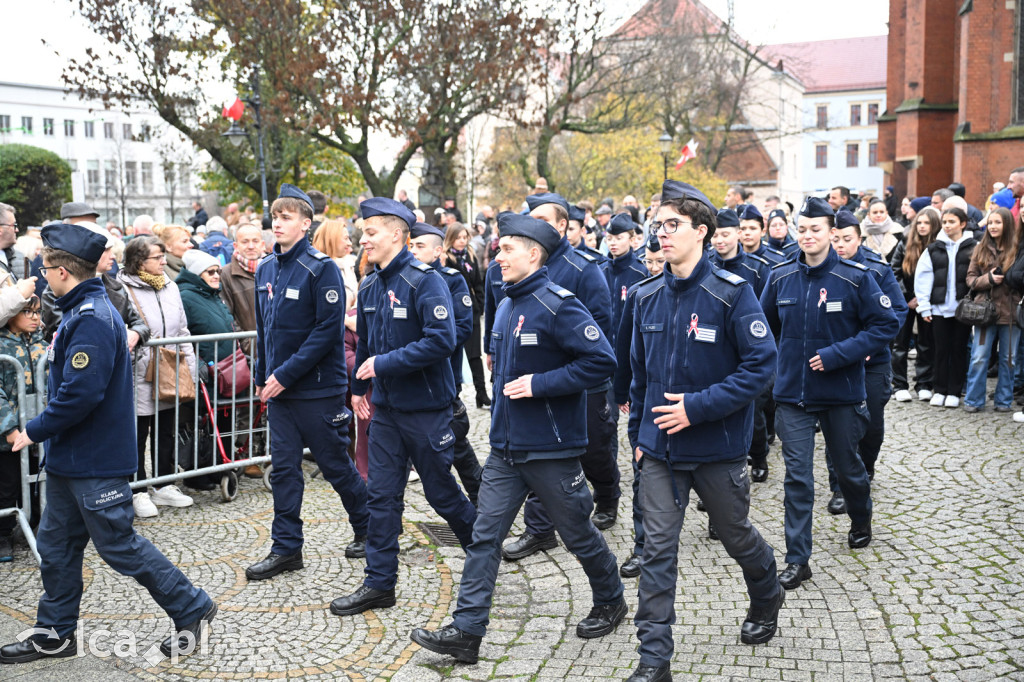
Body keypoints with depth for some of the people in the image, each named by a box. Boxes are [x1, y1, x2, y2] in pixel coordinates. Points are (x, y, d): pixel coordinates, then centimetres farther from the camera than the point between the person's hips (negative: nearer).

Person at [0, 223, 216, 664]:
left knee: (119, 545, 0)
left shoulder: (92, 320, -23)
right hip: (71, 459, 10)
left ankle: (191, 608, 13)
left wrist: (35, 431, -17)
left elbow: (80, 394, -29)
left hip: (95, 463, -10)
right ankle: (55, 635, 29)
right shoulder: (82, 311, 11)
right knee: (56, 545, 16)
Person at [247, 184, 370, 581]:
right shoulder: (265, 269, 8)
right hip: (279, 387, 6)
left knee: (335, 465, 6)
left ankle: (367, 530, 27)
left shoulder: (321, 268, -12)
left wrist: (286, 374, -19)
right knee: (283, 469, 8)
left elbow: (328, 328, -18)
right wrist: (262, 377, 10)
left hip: (318, 388, -6)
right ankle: (286, 549, 17)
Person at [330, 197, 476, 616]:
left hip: (426, 408, -6)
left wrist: (384, 363, -22)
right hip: (386, 407, 7)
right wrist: (359, 387, 18)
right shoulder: (370, 286, 8)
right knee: (382, 495, 6)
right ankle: (380, 584, 15)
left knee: (440, 492, 6)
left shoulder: (425, 281, -16)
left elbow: (441, 341, -25)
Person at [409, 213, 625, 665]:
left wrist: (540, 384, -23)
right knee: (484, 536, 3)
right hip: (505, 446, 7)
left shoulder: (558, 306, -17)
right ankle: (466, 631, 7)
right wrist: (504, 379, 10)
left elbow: (601, 359, -22)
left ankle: (610, 602, 35)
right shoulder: (506, 306, 10)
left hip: (550, 448, -7)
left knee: (578, 534, 11)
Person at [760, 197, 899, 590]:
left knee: (847, 466, 19)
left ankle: (861, 522, 49)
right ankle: (797, 560, 8)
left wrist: (838, 354, -18)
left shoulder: (855, 278, -11)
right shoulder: (780, 277, -2)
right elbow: (765, 325, 13)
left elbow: (886, 325, -10)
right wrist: (774, 363, 5)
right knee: (797, 477, 0)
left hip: (841, 393, -1)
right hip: (792, 393, 1)